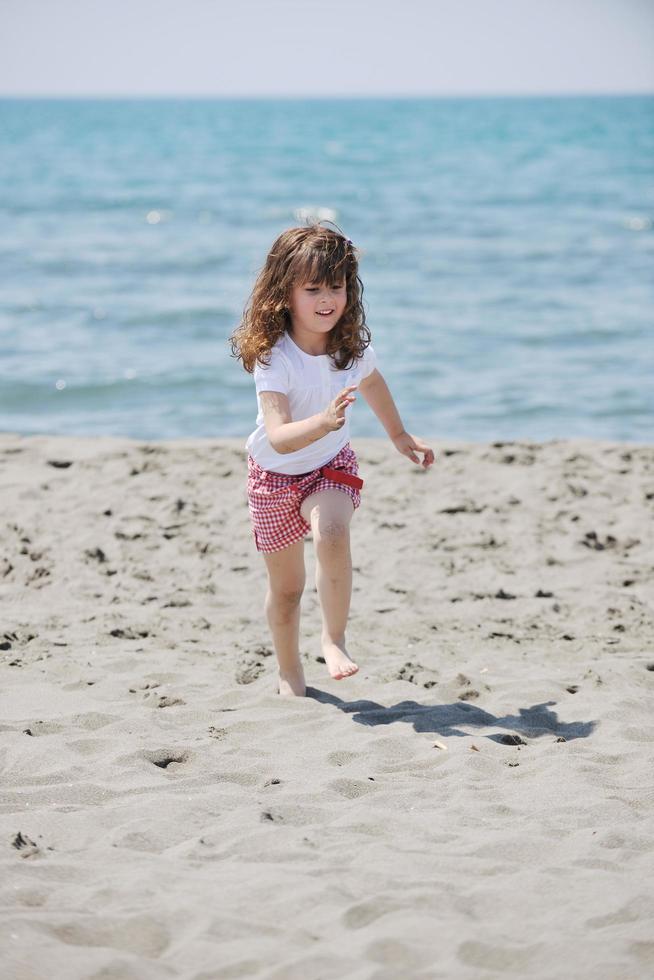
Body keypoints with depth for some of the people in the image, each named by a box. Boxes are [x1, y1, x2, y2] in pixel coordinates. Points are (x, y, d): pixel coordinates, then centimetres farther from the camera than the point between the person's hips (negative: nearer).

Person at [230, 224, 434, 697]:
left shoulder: (354, 345, -14)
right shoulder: (274, 358, -29)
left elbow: (372, 381, 12)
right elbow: (279, 437, -41)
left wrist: (399, 434, 22)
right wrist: (323, 423, -59)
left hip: (332, 466, 2)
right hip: (276, 475, -2)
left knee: (332, 534, -32)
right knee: (286, 587, 9)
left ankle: (335, 637, -14)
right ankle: (290, 673, 33)